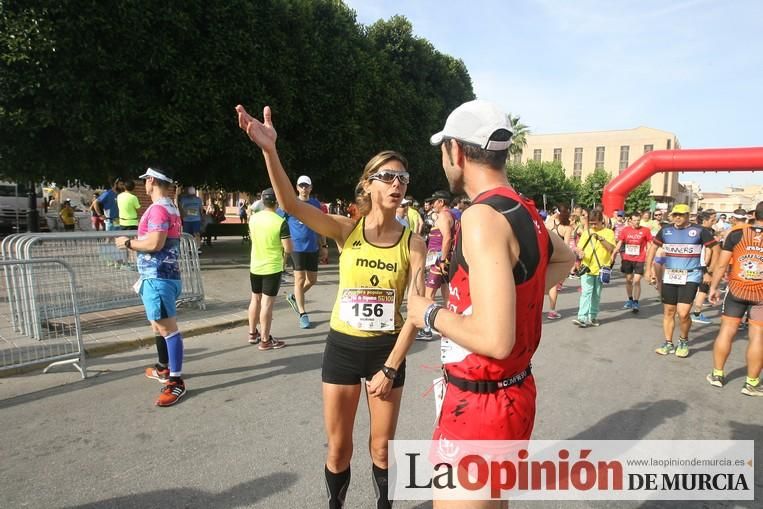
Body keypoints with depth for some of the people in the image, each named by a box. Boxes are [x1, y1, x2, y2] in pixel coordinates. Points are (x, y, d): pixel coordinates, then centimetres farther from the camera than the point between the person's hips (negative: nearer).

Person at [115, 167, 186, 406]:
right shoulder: (170, 207, 16)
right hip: (163, 274, 11)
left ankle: (176, 381, -5)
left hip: (158, 277, -11)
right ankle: (164, 368, 37)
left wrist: (128, 243, -10)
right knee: (159, 324, 22)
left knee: (167, 328, -9)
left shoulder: (158, 208, -16)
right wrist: (136, 242, 18)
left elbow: (155, 243, -24)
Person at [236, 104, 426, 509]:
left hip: (387, 350, 0)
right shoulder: (346, 230, -8)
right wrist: (269, 149, -38)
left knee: (382, 447, 16)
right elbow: (291, 205, -24)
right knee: (338, 447, 15)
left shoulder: (413, 243, -8)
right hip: (342, 347, 0)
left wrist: (390, 368, -11)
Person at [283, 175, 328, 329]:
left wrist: (324, 245, 10)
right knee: (300, 280, 0)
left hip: (313, 248, 4)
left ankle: (294, 297, 37)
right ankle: (303, 314, 10)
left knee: (312, 280, 11)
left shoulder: (316, 204, 5)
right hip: (297, 247, -4)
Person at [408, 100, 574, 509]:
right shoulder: (524, 212, 5)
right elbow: (565, 258, 27)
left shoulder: (482, 216, -23)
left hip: (482, 404, -9)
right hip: (512, 392, 9)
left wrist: (428, 313, -14)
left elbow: (494, 339, -29)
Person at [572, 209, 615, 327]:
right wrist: (580, 252, -16)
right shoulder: (586, 232, 8)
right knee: (586, 292, -8)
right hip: (587, 268, 1)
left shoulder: (608, 232, 2)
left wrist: (601, 239, -22)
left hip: (600, 269, 0)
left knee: (596, 294, 9)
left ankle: (593, 317, 20)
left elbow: (611, 248, -10)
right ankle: (582, 317, -13)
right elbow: (579, 247, 7)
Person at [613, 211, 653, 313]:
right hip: (627, 259, 3)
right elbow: (619, 244, 4)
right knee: (628, 280, 12)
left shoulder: (645, 230, -5)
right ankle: (630, 300, 28)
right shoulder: (625, 230, 0)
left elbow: (649, 245, 0)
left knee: (637, 281, -7)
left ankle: (636, 303, 3)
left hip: (639, 259, -3)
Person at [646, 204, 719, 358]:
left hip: (690, 277, -3)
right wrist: (648, 269, 8)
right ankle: (668, 343, 23)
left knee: (683, 313, -11)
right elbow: (653, 247, 14)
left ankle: (683, 341, 15)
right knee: (668, 312, 9)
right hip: (669, 276, 4)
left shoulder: (699, 230, -4)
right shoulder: (665, 230, 4)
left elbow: (715, 248, 2)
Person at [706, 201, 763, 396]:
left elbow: (721, 264, -2)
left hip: (736, 290, 1)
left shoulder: (736, 234, -4)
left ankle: (717, 374, 20)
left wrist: (713, 287, 8)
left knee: (726, 331, 10)